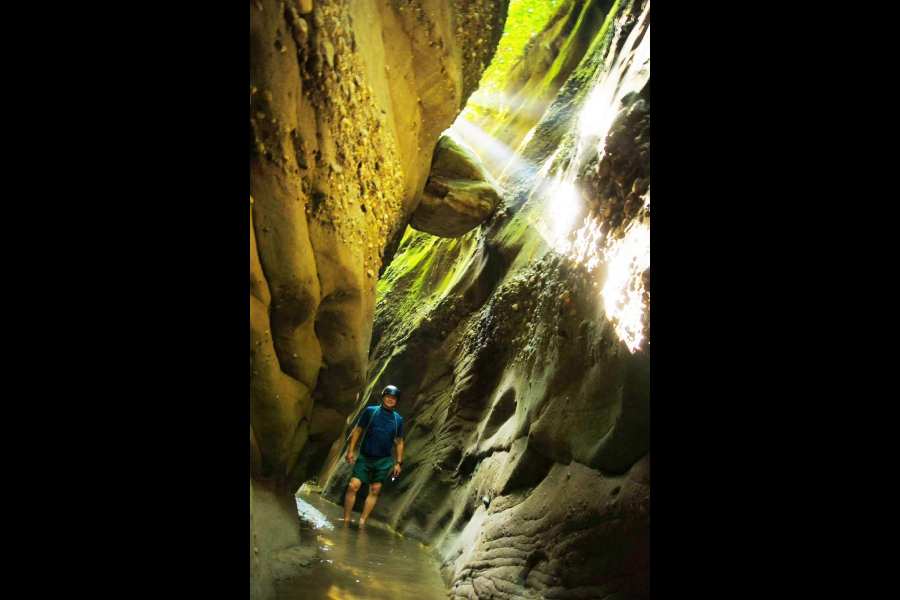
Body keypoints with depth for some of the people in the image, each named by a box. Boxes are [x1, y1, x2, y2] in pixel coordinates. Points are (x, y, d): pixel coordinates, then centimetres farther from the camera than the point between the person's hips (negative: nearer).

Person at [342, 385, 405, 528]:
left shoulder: (398, 419, 5)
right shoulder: (370, 411, 0)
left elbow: (399, 442, 11)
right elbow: (357, 430, 3)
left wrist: (398, 462, 6)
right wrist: (351, 450, -4)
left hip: (384, 460, 2)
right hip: (365, 457, -1)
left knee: (375, 490, 1)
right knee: (353, 486, -11)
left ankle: (362, 522, 8)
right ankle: (346, 520, -2)